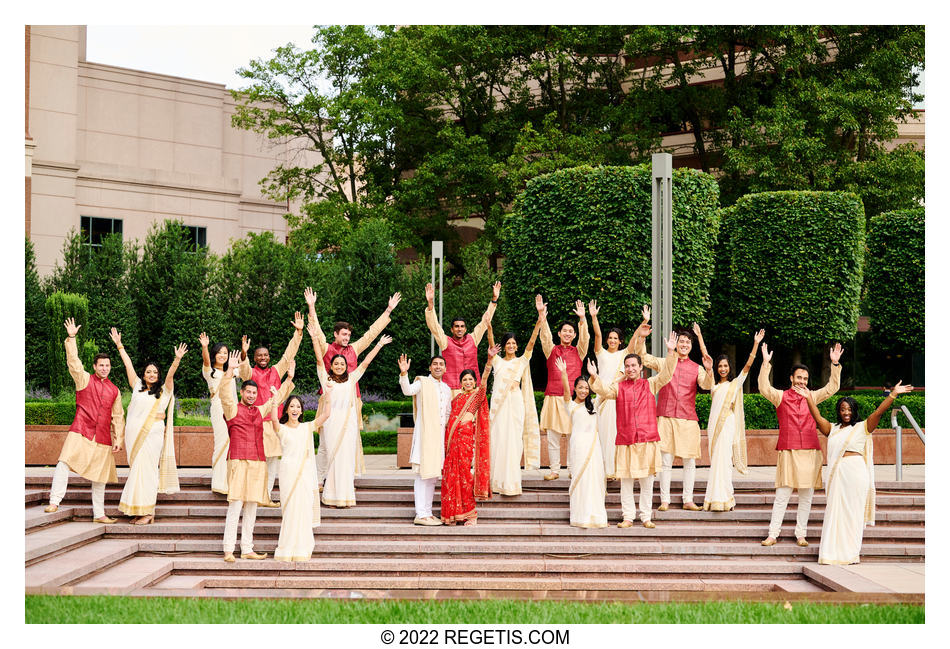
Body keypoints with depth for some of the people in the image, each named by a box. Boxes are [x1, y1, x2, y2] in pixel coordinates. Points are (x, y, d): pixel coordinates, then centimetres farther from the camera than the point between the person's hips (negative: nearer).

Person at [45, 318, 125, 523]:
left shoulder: (114, 391, 14)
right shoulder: (84, 379, 7)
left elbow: (118, 417, 15)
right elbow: (73, 362, -6)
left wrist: (119, 439, 7)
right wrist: (71, 339, -16)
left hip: (103, 438, 3)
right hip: (80, 433, -3)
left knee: (100, 476, 7)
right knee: (64, 462, -22)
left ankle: (99, 514, 16)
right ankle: (54, 501, -23)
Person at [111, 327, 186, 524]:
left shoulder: (163, 390, 6)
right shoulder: (137, 387, 15)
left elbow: (170, 375, -10)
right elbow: (128, 364, 17)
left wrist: (177, 360, -26)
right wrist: (119, 345, 20)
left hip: (152, 434, -4)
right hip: (134, 434, 4)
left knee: (145, 470, -8)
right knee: (136, 470, 4)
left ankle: (147, 512, -5)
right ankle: (140, 511, 7)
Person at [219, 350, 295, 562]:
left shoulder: (260, 410, 17)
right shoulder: (233, 409, 2)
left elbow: (277, 397, 29)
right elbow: (225, 393, -14)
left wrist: (289, 379, 21)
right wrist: (230, 371, -26)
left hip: (258, 463, 6)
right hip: (238, 461, -6)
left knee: (252, 508, 7)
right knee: (235, 506, -10)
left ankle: (247, 549, 12)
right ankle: (228, 550, -8)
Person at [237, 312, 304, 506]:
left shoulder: (276, 371, 13)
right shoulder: (250, 372, 2)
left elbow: (289, 355, 12)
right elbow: (244, 371, -20)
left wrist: (298, 332, 5)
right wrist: (244, 353, -39)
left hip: (274, 420, 5)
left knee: (274, 458, 5)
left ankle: (267, 495, 12)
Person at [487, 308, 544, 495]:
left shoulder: (522, 361, 10)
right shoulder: (497, 361, 13)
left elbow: (531, 343, 0)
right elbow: (491, 342, 1)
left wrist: (539, 323, -12)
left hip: (515, 402, -1)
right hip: (498, 402, 1)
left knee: (513, 439, -4)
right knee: (497, 438, -1)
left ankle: (511, 482, -3)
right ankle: (497, 481, 5)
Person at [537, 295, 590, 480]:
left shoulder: (578, 352, 11)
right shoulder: (552, 350, 10)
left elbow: (585, 338, -5)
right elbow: (545, 335, -4)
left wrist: (582, 319, -19)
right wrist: (542, 314, -17)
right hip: (553, 397, 0)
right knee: (552, 436, 0)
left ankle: (572, 469, 10)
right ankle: (554, 469, 9)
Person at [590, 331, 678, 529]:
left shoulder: (650, 384, 8)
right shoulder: (619, 386, 8)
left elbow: (665, 374, -4)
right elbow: (604, 391, -8)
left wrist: (671, 352, -16)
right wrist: (595, 377, -25)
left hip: (648, 439, 0)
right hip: (626, 441, 0)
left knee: (647, 482, 5)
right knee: (626, 481, 3)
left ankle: (646, 517, 14)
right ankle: (628, 517, 12)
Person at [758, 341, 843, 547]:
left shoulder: (812, 397, 14)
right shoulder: (781, 397, 6)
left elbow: (832, 387, 7)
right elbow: (764, 388, -10)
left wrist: (835, 364, -4)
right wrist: (766, 364, -18)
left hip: (810, 453, 3)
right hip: (788, 452, -3)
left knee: (806, 497, 5)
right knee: (782, 495, -5)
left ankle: (801, 535, 13)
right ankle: (773, 535, 0)